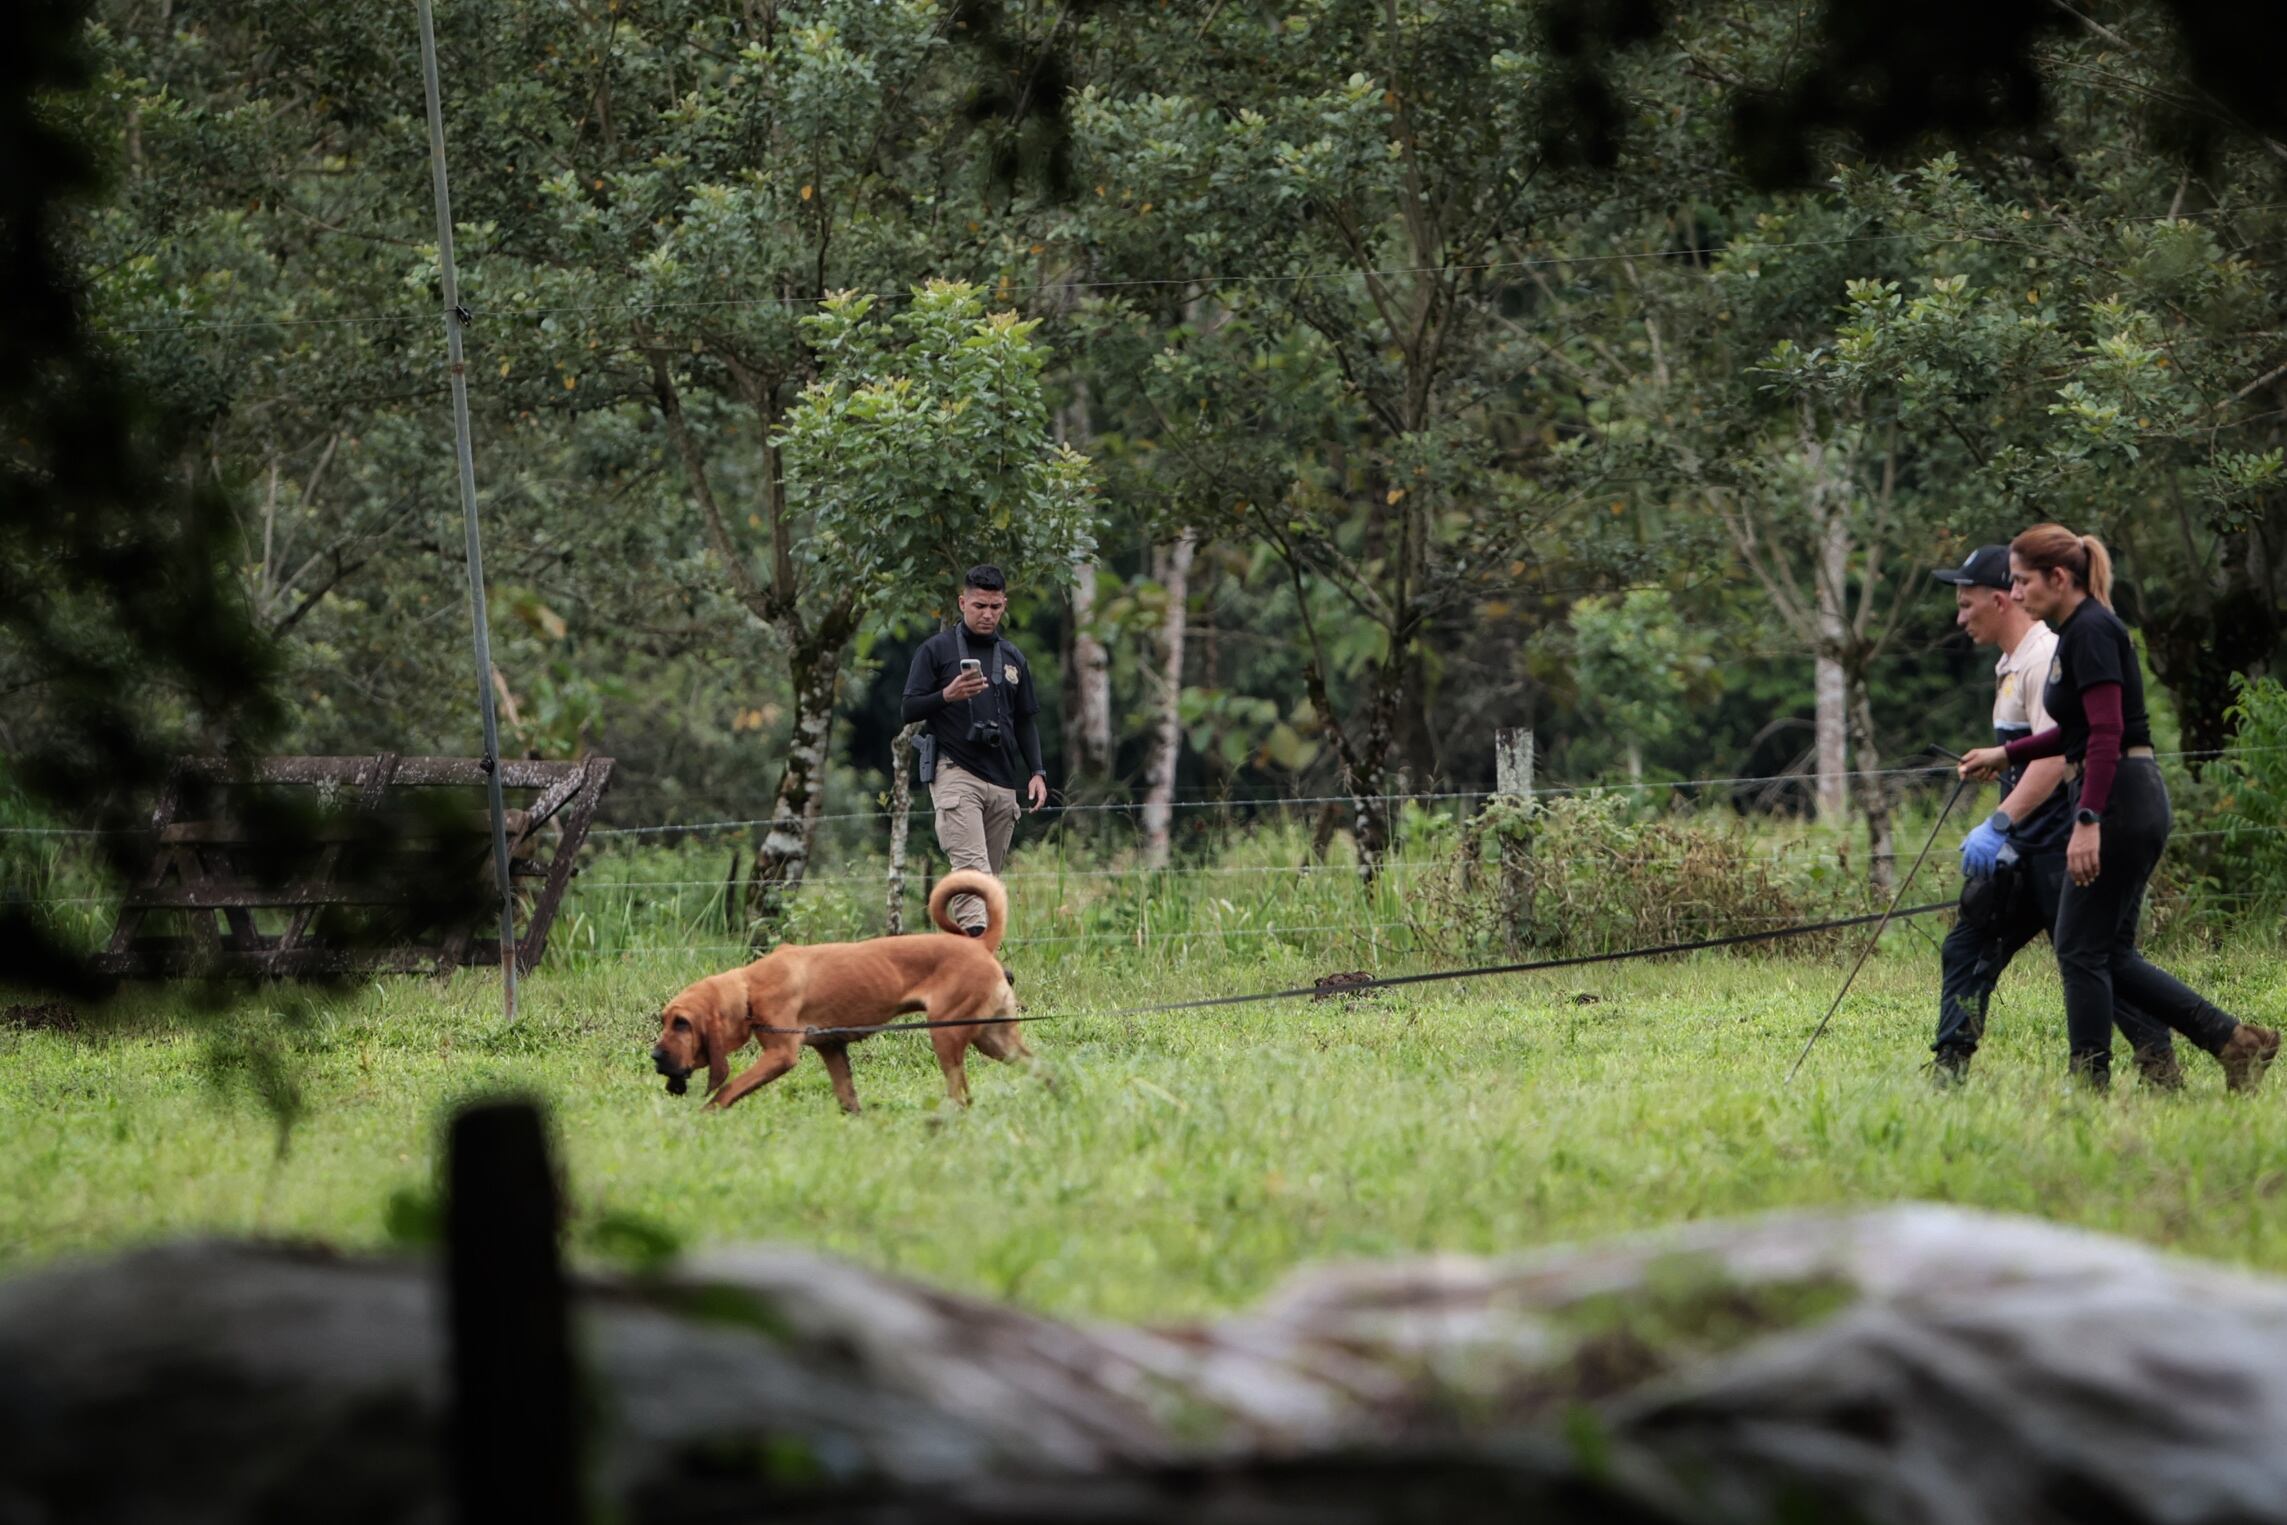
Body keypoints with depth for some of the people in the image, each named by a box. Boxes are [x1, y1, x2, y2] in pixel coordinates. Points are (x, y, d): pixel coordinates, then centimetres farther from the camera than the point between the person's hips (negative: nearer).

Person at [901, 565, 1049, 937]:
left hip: (1003, 782, 6)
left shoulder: (1014, 659, 19)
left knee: (990, 875, 3)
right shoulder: (936, 650, 4)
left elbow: (1026, 721, 23)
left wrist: (1036, 772, 10)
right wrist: (948, 696, -17)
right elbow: (909, 710, 1)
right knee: (972, 867, -20)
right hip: (955, 773, -6)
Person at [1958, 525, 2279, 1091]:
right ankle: (2233, 1038, 9)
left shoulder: (2091, 631, -14)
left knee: (2081, 948, -3)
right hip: (2131, 805, 10)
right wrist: (2007, 754, 29)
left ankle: (2091, 1087, 3)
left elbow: (2107, 733, -22)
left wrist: (2088, 822, -27)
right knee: (2110, 954, 11)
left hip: (2120, 803, -10)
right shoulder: (2078, 631, 16)